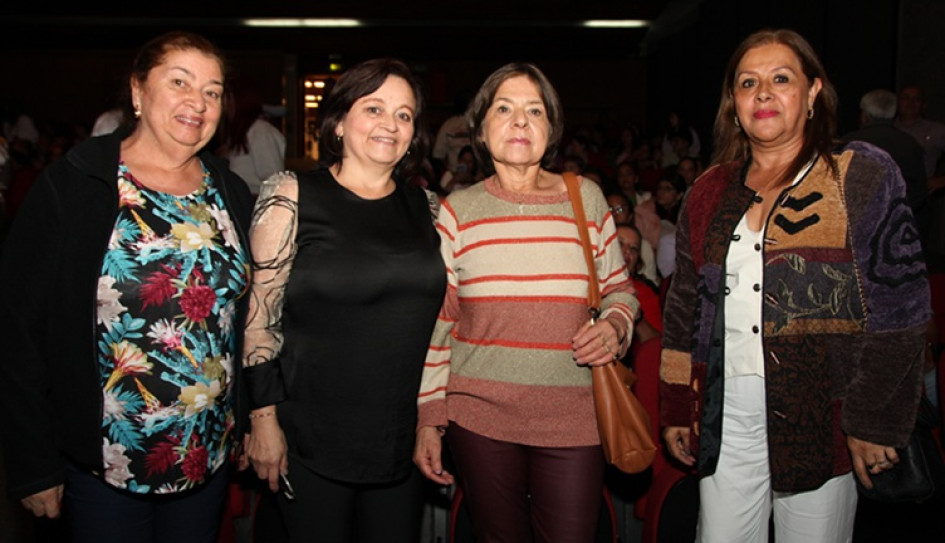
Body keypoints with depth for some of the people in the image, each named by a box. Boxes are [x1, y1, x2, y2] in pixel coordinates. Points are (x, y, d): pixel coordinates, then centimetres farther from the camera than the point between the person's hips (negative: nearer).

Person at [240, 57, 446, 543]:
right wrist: (263, 417, -11)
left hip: (403, 437, 4)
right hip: (311, 442, -4)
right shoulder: (293, 196, -6)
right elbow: (259, 315, -8)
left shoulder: (422, 206, 7)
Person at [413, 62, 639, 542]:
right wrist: (429, 418, 1)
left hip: (572, 419, 1)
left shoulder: (586, 198, 4)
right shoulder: (458, 210, 2)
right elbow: (435, 322, 4)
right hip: (479, 417, 0)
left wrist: (615, 326, -9)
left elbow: (620, 289, 14)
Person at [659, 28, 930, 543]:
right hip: (725, 415, 3)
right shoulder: (710, 192, 11)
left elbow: (898, 304, -5)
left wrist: (874, 421, -9)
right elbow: (684, 306, 14)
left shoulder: (862, 177, 0)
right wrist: (676, 408, 11)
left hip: (819, 417, -3)